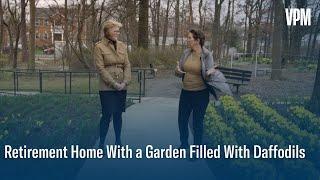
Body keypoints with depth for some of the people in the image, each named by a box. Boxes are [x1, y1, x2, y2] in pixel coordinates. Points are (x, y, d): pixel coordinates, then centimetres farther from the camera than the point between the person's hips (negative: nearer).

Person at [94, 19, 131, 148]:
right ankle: (101, 143, 11)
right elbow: (100, 68, -11)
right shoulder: (99, 47, -5)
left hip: (122, 88, 5)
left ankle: (118, 141, 23)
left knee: (118, 114, 11)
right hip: (107, 88, -4)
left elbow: (127, 65, 6)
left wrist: (125, 82, -7)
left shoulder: (122, 46, 9)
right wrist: (114, 84, -14)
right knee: (107, 115, -3)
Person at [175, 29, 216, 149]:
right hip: (185, 92, 5)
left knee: (197, 122, 8)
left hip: (200, 93, -5)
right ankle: (184, 144, 38)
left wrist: (210, 73, -33)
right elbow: (179, 73, 6)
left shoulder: (207, 55, -11)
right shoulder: (186, 53, 1)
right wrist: (178, 71, -17)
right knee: (182, 120, 15)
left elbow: (208, 74, -10)